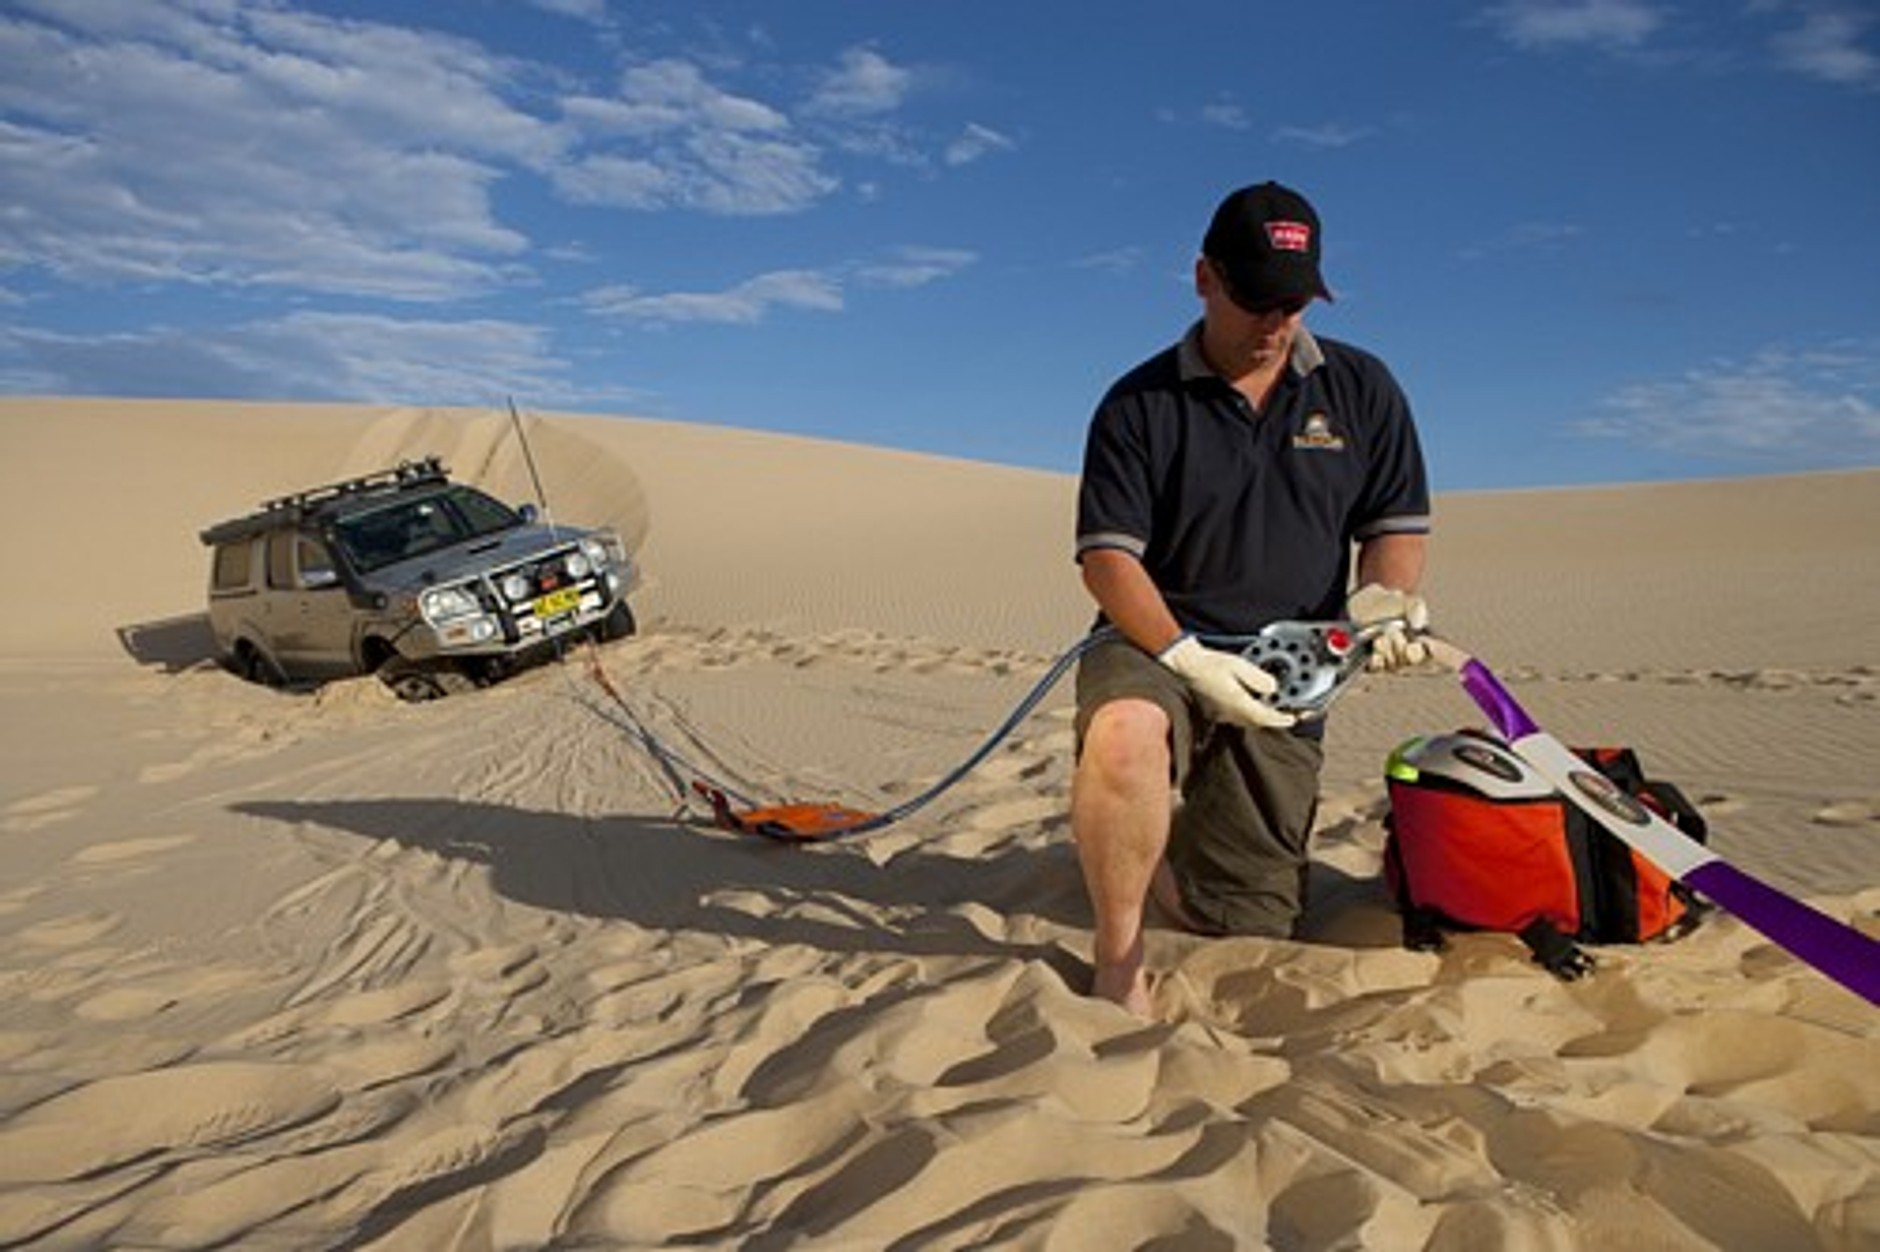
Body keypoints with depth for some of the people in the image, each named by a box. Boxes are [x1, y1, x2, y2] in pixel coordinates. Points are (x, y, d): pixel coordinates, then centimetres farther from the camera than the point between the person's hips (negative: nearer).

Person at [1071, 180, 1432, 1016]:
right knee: (1124, 734, -42)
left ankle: (1152, 850, 40)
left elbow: (1398, 525, 10)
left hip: (1284, 678, 4)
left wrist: (1384, 600, -13)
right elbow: (1106, 556, -9)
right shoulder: (1139, 403, -3)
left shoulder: (1363, 391, 7)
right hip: (1155, 645, -3)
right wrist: (1185, 657, -23)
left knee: (1247, 929, 6)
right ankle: (1117, 963, -19)